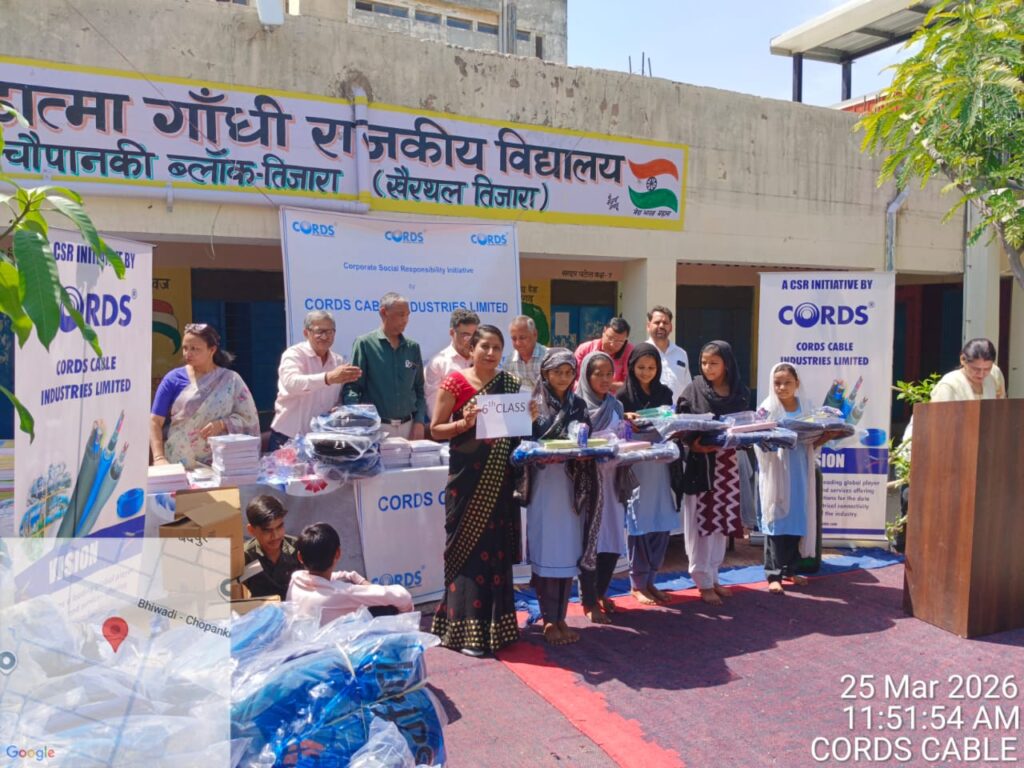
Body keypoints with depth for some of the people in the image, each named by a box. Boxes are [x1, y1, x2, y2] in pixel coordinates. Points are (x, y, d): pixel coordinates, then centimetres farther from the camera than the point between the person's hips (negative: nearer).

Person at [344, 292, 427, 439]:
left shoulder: (412, 347, 11)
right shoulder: (365, 343, -2)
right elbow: (351, 387, -6)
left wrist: (419, 422, 3)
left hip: (408, 426, 4)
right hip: (376, 427, -4)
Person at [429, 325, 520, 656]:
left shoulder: (510, 383, 9)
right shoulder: (456, 382, -5)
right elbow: (435, 429, -4)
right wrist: (464, 423, -20)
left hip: (499, 478, 5)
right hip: (468, 476, -4)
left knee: (498, 548, 10)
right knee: (468, 548, 0)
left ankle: (497, 623, 24)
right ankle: (466, 630, 8)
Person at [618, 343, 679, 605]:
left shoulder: (665, 393, 10)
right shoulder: (624, 394, -3)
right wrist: (627, 420, -23)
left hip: (660, 463, 5)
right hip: (635, 465, -4)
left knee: (662, 525, 6)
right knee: (639, 524, -1)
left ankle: (650, 580, 20)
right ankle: (637, 583, 12)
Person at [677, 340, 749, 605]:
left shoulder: (741, 392, 5)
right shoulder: (694, 390, -3)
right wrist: (692, 443, -23)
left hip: (727, 463, 3)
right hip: (700, 463, -3)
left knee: (721, 522, 10)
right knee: (701, 523, 0)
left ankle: (713, 577, 24)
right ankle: (703, 582, 10)